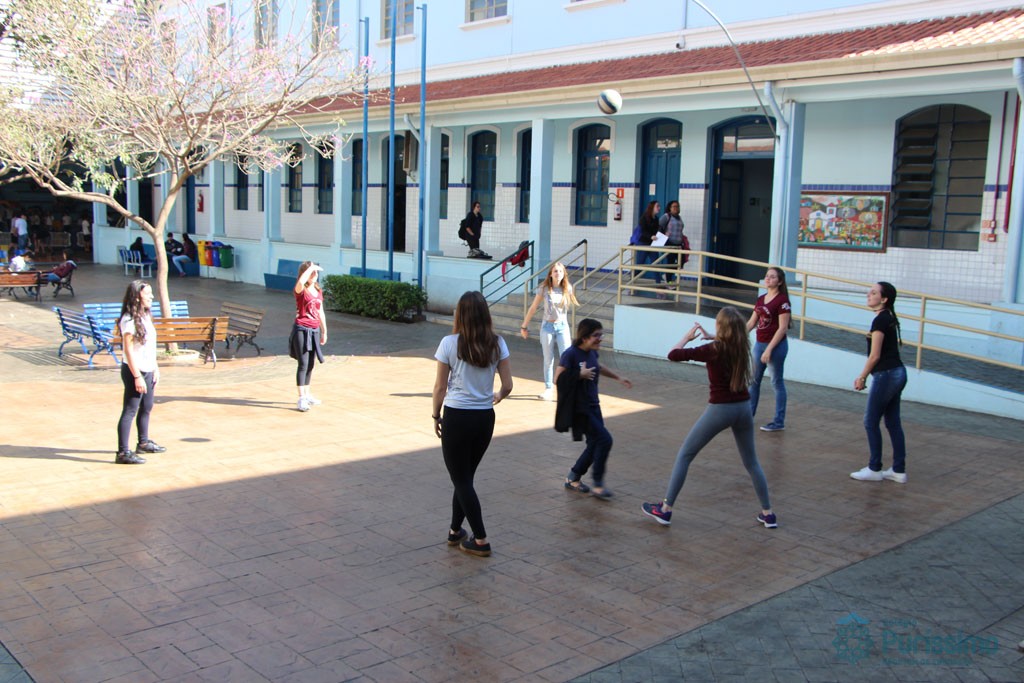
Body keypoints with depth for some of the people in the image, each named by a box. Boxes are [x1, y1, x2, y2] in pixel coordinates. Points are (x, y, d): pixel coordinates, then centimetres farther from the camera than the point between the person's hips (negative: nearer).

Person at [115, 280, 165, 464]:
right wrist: (137, 377, -21)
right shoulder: (129, 320, -17)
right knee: (129, 411, -7)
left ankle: (144, 443, 36)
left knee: (146, 408, 20)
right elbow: (128, 350, -20)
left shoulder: (145, 316, 11)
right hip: (134, 372, -9)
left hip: (148, 371, 9)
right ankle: (123, 453, -4)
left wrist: (155, 369, 16)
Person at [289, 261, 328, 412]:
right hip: (302, 330, -6)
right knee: (303, 364, -8)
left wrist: (324, 332, 21)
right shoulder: (301, 290, -9)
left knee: (310, 365, 14)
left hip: (315, 330, 6)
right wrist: (311, 267, -24)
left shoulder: (318, 291, 10)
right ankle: (301, 399, -6)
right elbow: (300, 282, -35)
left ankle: (307, 394, 27)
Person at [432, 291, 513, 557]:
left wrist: (436, 416, 7)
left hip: (456, 417, -4)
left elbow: (440, 387, -7)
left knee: (461, 479, 8)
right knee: (465, 476, 21)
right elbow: (507, 386, -2)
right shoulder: (497, 344, -2)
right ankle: (456, 531, 32)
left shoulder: (450, 343, -10)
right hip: (485, 418, 4)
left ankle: (480, 540, 9)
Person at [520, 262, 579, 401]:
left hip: (562, 326, 1)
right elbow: (533, 308, -1)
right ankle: (548, 389, 20)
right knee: (548, 360, 7)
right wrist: (524, 326, 3)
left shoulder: (567, 289, -4)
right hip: (547, 326, -1)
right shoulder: (544, 289, -8)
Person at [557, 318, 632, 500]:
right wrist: (580, 375, -21)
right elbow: (558, 379, -18)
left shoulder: (592, 352, 5)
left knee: (595, 444, 11)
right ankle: (598, 484, -2)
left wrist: (618, 377, 31)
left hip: (593, 405, 8)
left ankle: (573, 477, 28)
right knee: (604, 439, -14)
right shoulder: (571, 354, -17)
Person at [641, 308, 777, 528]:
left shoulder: (713, 350, -15)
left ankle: (665, 510, 7)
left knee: (684, 456, 7)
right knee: (751, 461, 20)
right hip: (743, 407, 5)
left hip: (720, 409, -5)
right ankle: (768, 514, 22)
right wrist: (711, 337, 19)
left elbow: (673, 355, -15)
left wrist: (687, 337, 0)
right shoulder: (742, 346, 1)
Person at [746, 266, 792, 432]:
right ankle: (748, 413, 28)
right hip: (759, 343, 8)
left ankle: (779, 422, 10)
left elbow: (782, 328, -17)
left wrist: (769, 349, -18)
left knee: (777, 382, 2)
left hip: (776, 345, -8)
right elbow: (751, 322, 14)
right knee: (754, 380, 15)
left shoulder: (782, 300, -14)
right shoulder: (760, 299, 8)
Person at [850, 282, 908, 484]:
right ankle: (899, 470, 16)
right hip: (897, 374, 9)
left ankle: (874, 469, 8)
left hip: (886, 375, -9)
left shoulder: (880, 320, -16)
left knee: (871, 422, 1)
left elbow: (875, 356, -16)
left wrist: (862, 377, -4)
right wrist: (865, 376, 17)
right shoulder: (889, 318, 13)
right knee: (893, 423, 12)